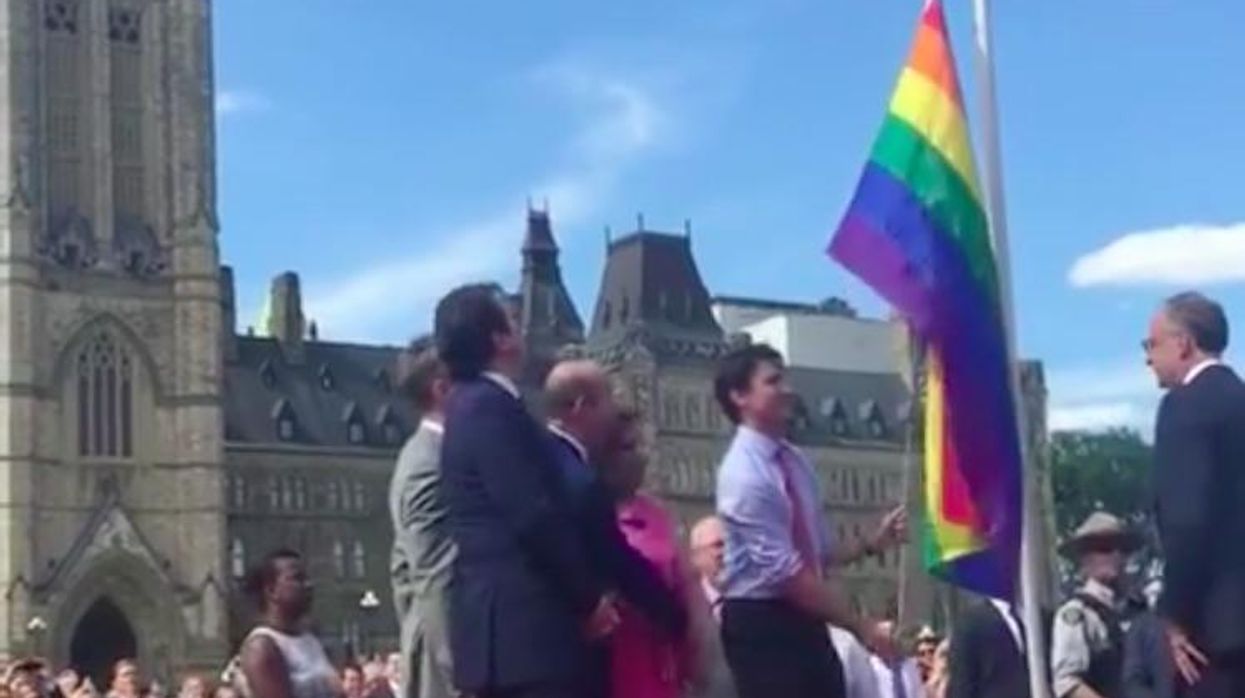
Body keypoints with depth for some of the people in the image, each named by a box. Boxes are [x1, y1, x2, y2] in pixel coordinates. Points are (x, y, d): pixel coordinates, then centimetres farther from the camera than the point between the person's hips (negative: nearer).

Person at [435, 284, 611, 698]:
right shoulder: (490, 407, -11)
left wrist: (580, 594, 18)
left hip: (507, 622, 10)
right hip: (525, 623, -10)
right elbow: (535, 515, -18)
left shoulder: (475, 406, 19)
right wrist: (589, 596, -9)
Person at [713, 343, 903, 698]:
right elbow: (786, 573, -22)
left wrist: (872, 544, 0)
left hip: (804, 622, 8)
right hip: (760, 625, -8)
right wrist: (861, 626, -19)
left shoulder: (794, 461, 9)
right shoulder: (743, 474, -18)